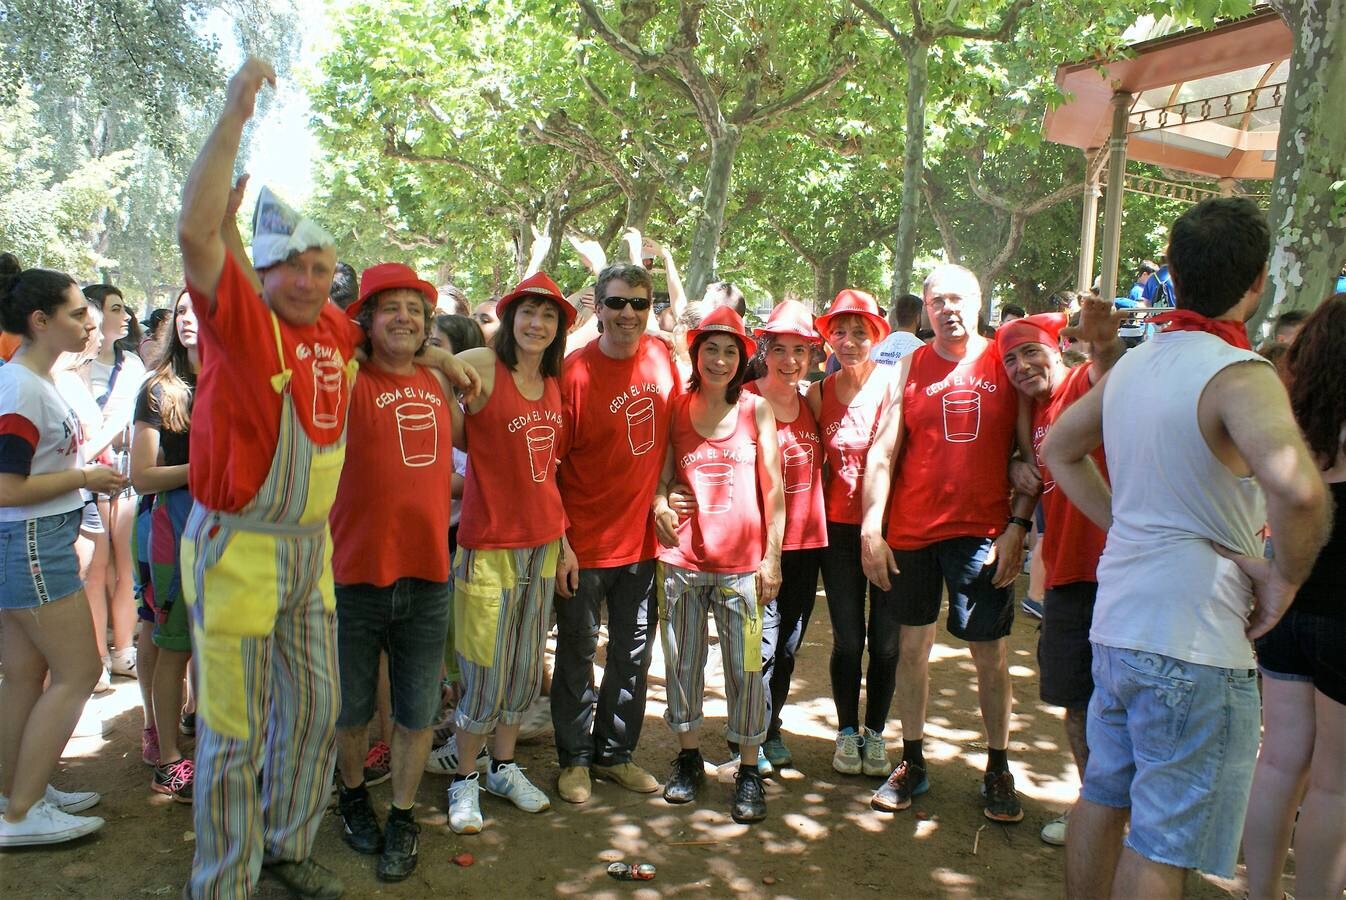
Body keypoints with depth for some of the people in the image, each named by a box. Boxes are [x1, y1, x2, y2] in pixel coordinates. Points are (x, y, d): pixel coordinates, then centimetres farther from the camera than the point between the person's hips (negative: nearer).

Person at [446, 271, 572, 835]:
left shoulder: (553, 383, 9)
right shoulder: (481, 366, -10)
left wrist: (562, 535, 13)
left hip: (543, 541, 6)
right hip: (490, 542, -6)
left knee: (526, 670, 16)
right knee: (486, 678, 2)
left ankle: (505, 767, 35)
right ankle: (465, 780, 23)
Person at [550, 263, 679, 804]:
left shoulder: (661, 357, -1)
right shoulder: (576, 372, -14)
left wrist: (663, 495, 3)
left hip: (642, 537, 5)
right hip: (585, 543, -5)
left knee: (634, 652, 16)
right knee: (577, 653, 10)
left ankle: (616, 753, 34)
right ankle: (575, 758, 29)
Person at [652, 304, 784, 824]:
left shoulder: (757, 410, 1)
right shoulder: (676, 409, 4)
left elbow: (772, 487, 2)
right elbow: (663, 476, 9)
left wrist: (772, 557, -2)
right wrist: (660, 503, -14)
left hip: (742, 561, -1)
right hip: (682, 558, 2)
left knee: (746, 668, 2)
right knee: (683, 663, 11)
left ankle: (749, 771, 16)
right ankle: (688, 757, 28)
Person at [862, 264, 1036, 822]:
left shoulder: (1007, 363, 2)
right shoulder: (911, 368, 5)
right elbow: (883, 451, 2)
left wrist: (1018, 525, -7)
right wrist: (870, 529, -4)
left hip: (984, 531, -1)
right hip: (912, 529, 2)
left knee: (990, 653, 4)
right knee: (913, 645, 9)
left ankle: (998, 770, 20)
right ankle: (913, 762, 23)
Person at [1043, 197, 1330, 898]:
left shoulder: (1131, 365, 7)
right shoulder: (1238, 375, -17)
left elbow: (1059, 450, 22)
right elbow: (1296, 487, -36)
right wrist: (1284, 578, -18)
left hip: (1115, 624, 7)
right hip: (1193, 643, -7)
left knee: (1103, 797, 21)